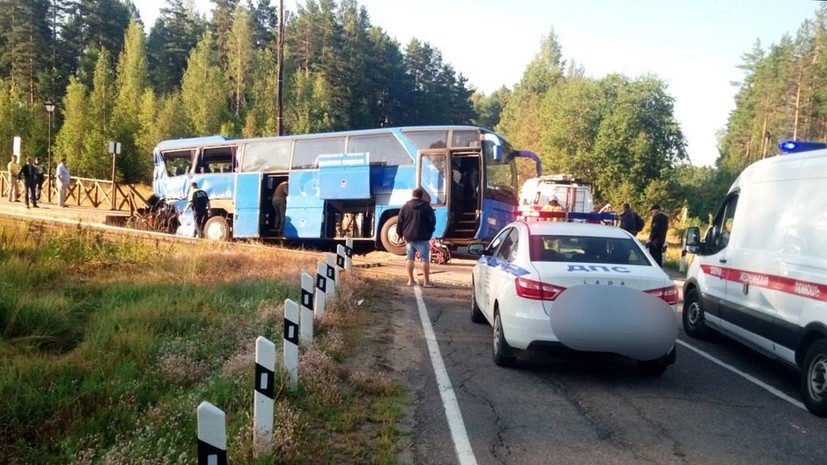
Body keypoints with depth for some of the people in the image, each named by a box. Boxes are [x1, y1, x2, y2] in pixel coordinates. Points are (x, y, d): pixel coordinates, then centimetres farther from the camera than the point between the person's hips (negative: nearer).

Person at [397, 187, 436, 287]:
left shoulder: (406, 206, 4)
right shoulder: (426, 207, -3)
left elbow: (399, 221, 4)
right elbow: (432, 221, -3)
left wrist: (400, 233, 16)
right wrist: (430, 233, 10)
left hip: (409, 236, 3)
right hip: (422, 237, -3)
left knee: (410, 258, 12)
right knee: (425, 259, 0)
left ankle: (410, 280, 12)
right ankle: (427, 281, -2)